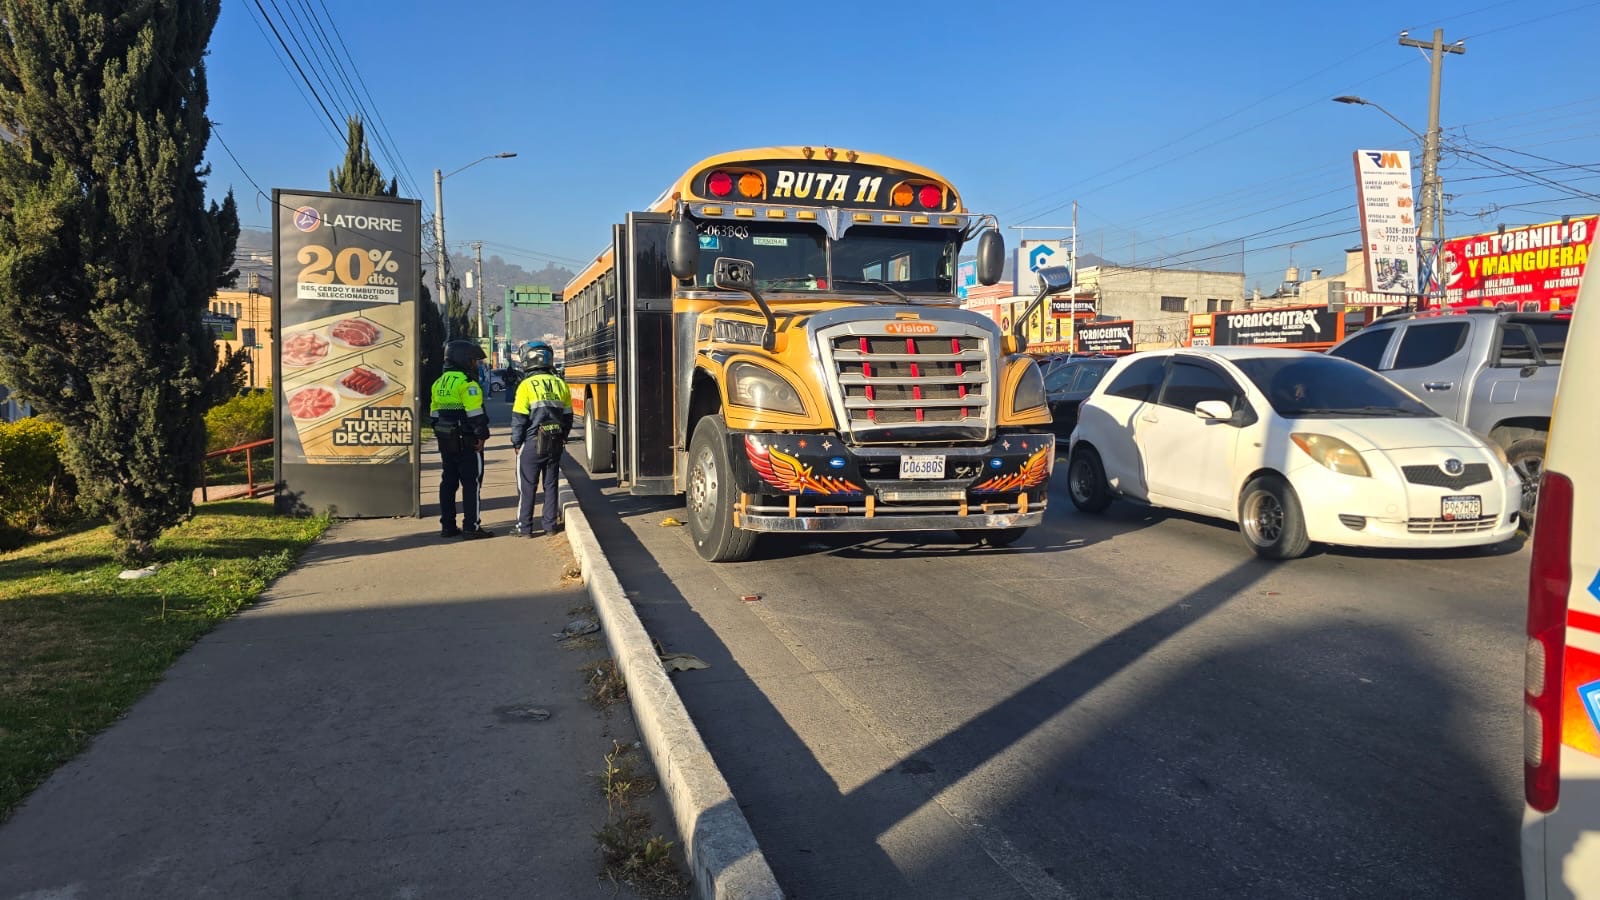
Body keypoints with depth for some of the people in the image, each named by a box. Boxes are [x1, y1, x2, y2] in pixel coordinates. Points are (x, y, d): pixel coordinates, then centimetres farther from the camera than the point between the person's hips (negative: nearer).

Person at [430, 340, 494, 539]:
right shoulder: (467, 383, -13)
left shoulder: (439, 383, 15)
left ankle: (447, 526, 16)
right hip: (467, 441, -8)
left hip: (446, 440, 8)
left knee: (448, 481, 12)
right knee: (471, 483, -4)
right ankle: (471, 527, -3)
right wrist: (481, 435, -14)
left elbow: (434, 412, 18)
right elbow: (475, 413, -19)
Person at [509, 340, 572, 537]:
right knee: (550, 484, 13)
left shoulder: (526, 385, -9)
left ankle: (525, 527, 8)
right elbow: (567, 417, 10)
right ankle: (550, 525, 15)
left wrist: (516, 443, 1)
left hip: (532, 443, -4)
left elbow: (519, 419, -8)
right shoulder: (561, 385, 5)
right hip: (555, 443, 4)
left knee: (527, 486, 5)